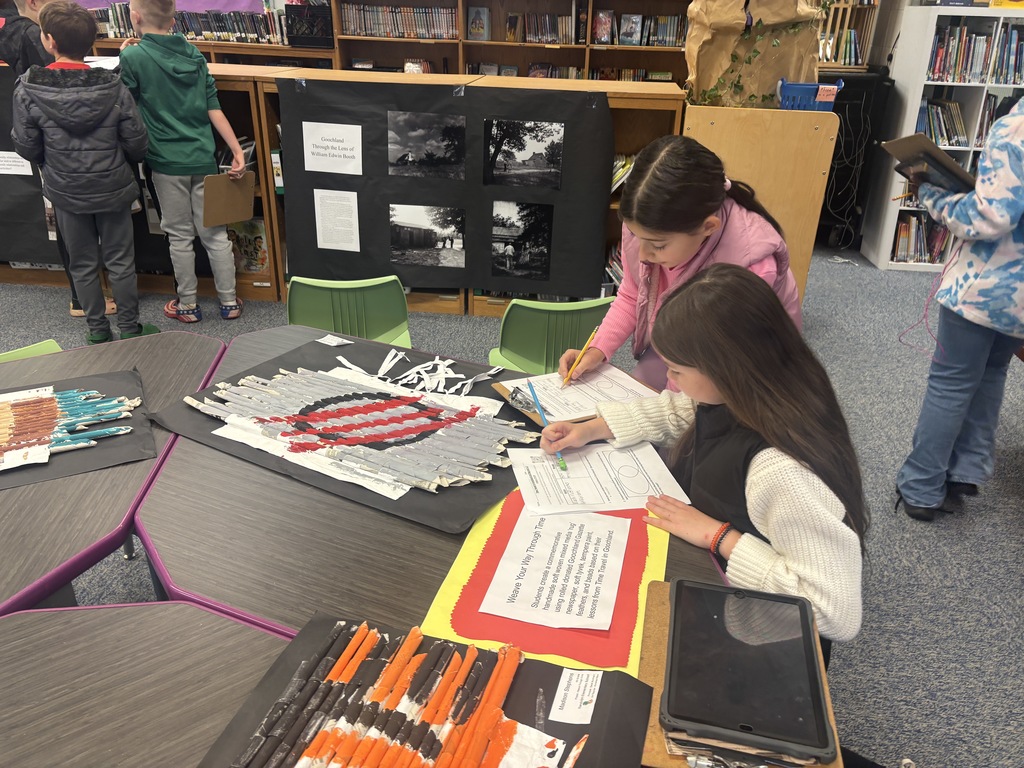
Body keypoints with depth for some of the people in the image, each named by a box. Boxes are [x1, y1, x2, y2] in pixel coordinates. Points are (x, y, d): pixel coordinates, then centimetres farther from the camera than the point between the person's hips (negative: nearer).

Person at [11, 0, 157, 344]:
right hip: (112, 187, 0)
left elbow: (26, 148, -7)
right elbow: (137, 144, -8)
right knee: (120, 261, 12)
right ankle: (129, 327, 21)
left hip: (66, 191, 0)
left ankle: (97, 328, 26)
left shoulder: (28, 90, -14)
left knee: (83, 264, 15)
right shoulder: (113, 87, -13)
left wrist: (52, 164, 14)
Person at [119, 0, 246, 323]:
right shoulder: (192, 53, 5)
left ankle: (188, 304, 18)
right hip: (202, 158, 4)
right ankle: (229, 301, 15)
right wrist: (237, 150, 1)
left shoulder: (133, 57, -9)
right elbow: (213, 106, 1)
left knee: (180, 236, 8)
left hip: (167, 161, -4)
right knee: (215, 232, 9)